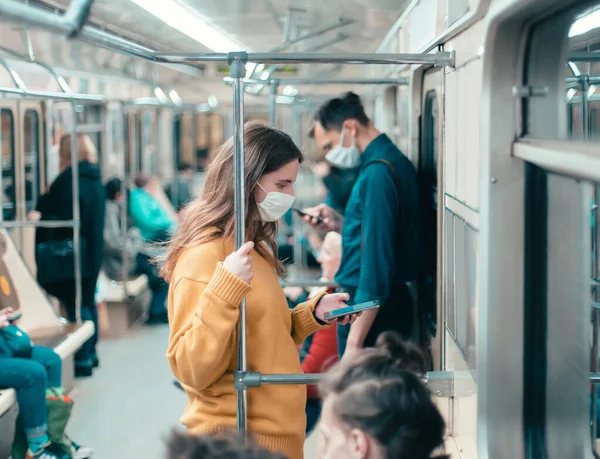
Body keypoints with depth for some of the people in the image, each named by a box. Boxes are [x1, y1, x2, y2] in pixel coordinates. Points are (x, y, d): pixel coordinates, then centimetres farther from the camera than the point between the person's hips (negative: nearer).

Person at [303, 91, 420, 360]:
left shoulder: (377, 173, -18)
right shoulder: (396, 162, 12)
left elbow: (377, 261, -23)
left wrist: (354, 343, -23)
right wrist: (339, 224, 11)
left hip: (370, 309, -10)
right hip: (393, 303, 10)